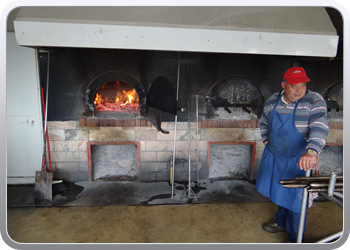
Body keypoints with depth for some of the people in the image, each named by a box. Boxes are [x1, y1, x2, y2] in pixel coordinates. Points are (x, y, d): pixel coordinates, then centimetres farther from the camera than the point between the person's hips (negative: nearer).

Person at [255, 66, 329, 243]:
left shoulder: (315, 101, -17)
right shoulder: (272, 101, -2)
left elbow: (320, 129, -31)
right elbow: (264, 122, 16)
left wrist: (311, 152, -45)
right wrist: (266, 140, 4)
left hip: (299, 161, -5)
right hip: (274, 157, 5)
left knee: (296, 200, 7)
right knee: (279, 194, 22)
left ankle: (294, 238, 30)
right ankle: (281, 223, 48)